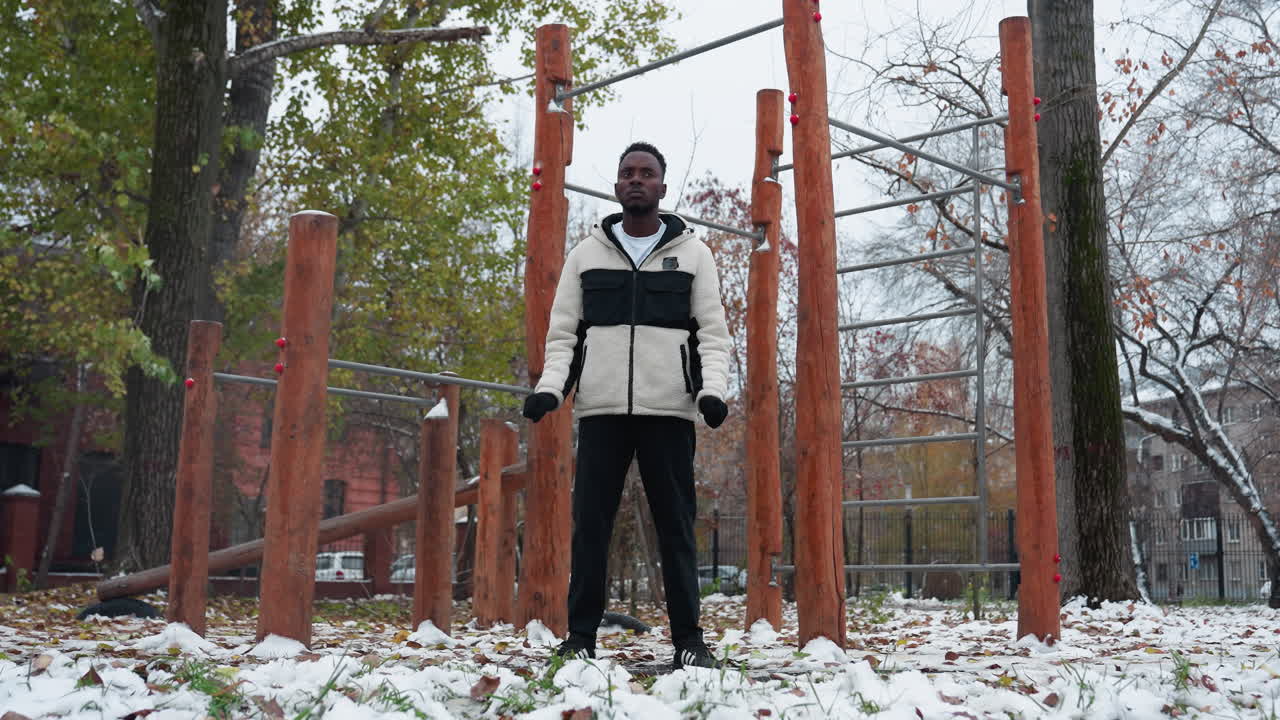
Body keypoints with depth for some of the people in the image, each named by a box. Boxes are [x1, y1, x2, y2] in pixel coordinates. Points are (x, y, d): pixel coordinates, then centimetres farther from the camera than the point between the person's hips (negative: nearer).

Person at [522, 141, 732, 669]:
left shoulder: (692, 254, 11)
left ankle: (688, 639, 8)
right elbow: (563, 334, 11)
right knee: (590, 522, 1)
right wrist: (550, 386, -7)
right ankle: (580, 636, 8)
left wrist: (713, 388, -12)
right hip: (601, 408, 1)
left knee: (676, 524, 1)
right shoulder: (587, 255, 14)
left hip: (669, 409, -1)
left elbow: (713, 333, 5)